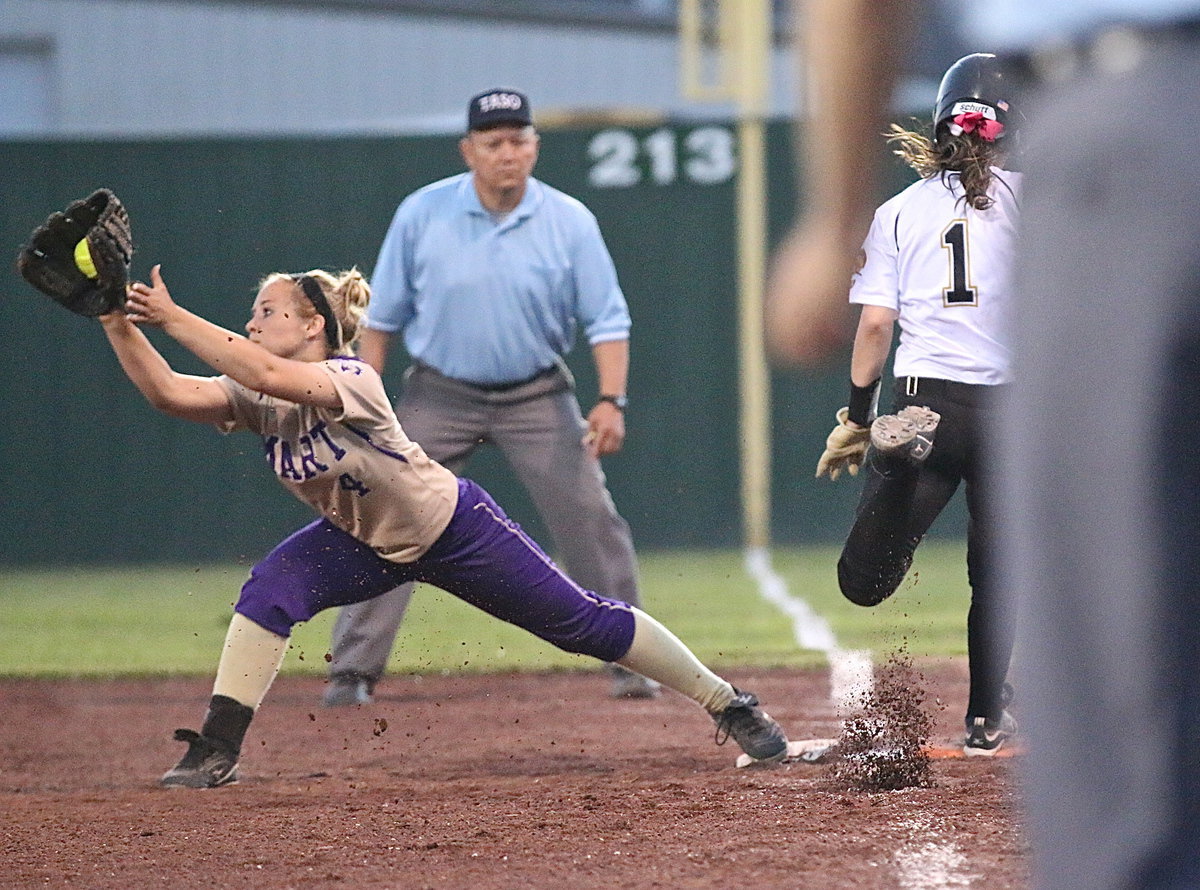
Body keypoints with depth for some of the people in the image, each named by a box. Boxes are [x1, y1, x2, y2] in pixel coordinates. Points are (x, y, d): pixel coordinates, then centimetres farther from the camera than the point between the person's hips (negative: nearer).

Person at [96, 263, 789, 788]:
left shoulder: (351, 380, -32)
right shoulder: (258, 400, -11)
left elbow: (269, 375, -50)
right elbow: (167, 393, -23)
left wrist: (173, 318, -50)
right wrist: (120, 326, -36)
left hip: (457, 530, -6)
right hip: (364, 543, 6)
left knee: (584, 623, -1)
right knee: (270, 591, -20)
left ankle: (730, 704, 14)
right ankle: (217, 754, -16)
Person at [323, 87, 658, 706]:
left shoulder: (570, 222, -9)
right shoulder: (421, 214, -8)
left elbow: (607, 320, -7)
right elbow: (382, 316, 1)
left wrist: (610, 399, -21)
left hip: (536, 397, 0)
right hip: (440, 395, 0)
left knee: (592, 521, -6)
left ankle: (630, 661, 6)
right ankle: (352, 671, 3)